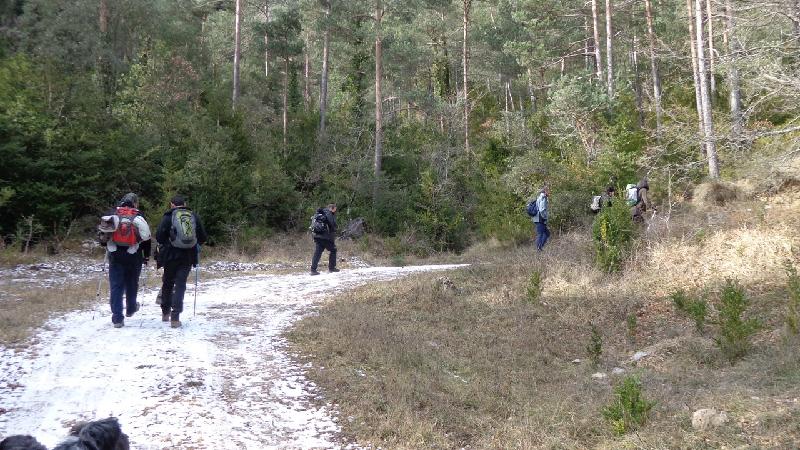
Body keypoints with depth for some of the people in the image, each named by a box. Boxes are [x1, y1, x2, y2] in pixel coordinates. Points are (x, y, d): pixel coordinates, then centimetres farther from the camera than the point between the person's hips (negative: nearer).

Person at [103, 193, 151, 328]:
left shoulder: (113, 214, 4)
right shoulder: (139, 217, 0)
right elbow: (146, 237, 1)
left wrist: (106, 246, 24)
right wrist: (147, 256, 10)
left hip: (115, 256, 0)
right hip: (134, 257, 0)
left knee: (116, 286, 1)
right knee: (132, 284, 19)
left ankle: (117, 318, -3)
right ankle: (131, 309, 37)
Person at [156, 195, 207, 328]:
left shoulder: (168, 216, -3)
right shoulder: (194, 216, 5)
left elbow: (159, 236, -9)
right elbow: (203, 238, 5)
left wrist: (164, 244, 10)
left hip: (171, 255, -1)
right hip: (188, 256, 1)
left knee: (167, 283, 17)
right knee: (180, 285, 3)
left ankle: (165, 313, 27)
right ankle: (175, 317, -7)